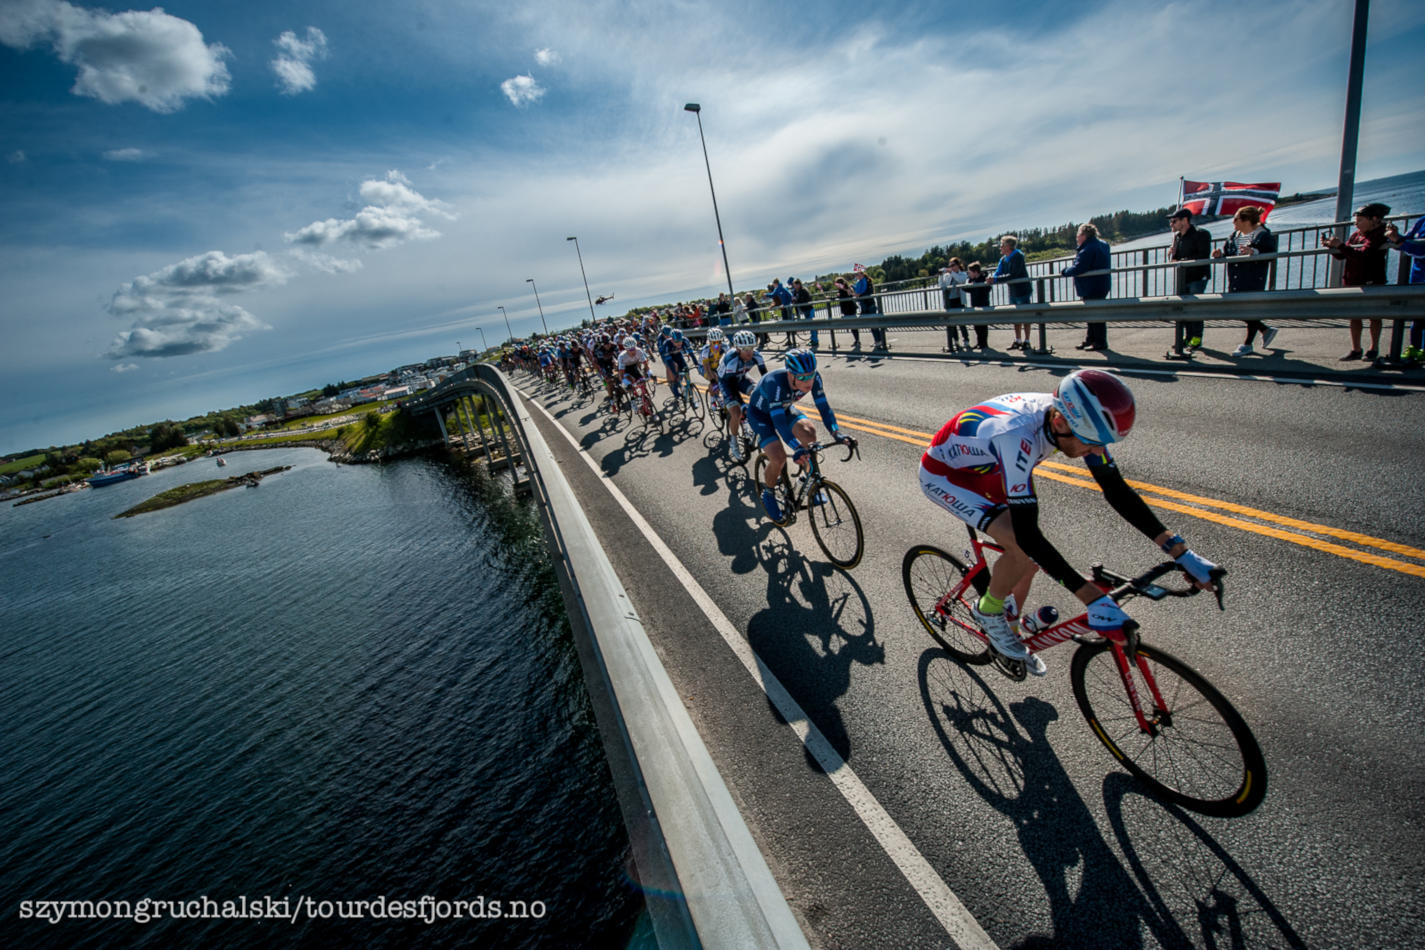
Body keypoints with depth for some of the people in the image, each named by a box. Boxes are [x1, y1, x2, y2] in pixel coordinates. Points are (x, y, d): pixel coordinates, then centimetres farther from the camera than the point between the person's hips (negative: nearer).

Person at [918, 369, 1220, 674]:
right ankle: (988, 611, 5)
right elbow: (1027, 534, -40)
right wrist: (1093, 599, -39)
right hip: (942, 473, -7)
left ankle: (1009, 627, 32)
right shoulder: (1017, 437, -42)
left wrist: (1181, 552, -14)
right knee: (1025, 548, -24)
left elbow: (1117, 490, -9)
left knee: (1033, 557, 6)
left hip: (982, 468, 7)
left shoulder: (1076, 419, -19)